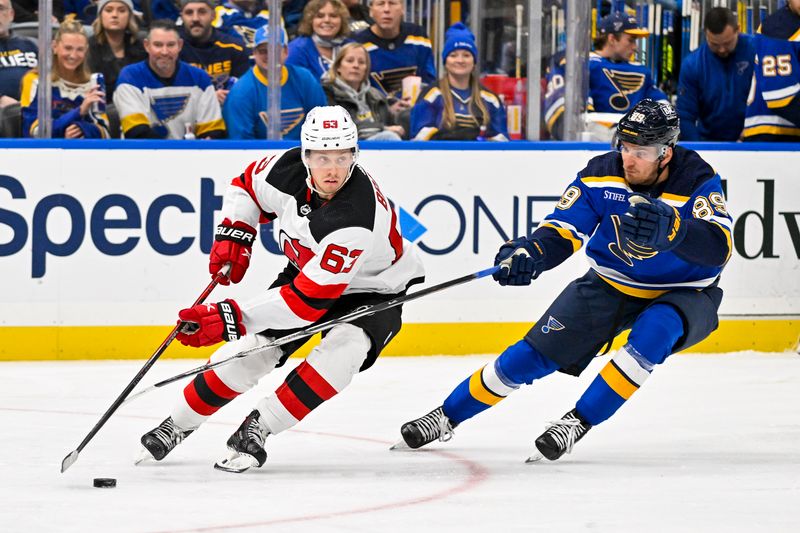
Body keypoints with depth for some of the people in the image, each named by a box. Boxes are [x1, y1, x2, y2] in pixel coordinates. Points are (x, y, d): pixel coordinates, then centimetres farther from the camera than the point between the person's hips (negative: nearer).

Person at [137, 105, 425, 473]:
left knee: (342, 351, -32)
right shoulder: (289, 170, -23)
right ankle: (177, 424, 17)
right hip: (307, 269, 5)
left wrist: (230, 317, -41)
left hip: (373, 288, -5)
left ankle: (258, 427, -19)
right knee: (251, 348, -3)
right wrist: (233, 236, -10)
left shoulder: (356, 218, -41)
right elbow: (246, 186, 4)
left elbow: (308, 300, -40)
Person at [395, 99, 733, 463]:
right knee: (537, 353, -3)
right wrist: (529, 253, -37)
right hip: (611, 283, 3)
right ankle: (447, 417, 13)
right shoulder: (602, 174, -13)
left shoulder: (698, 181, -23)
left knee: (653, 334, -36)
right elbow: (562, 231, -14)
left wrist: (669, 229, -58)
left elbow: (718, 248, -38)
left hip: (681, 295, -3)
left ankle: (578, 422, -24)